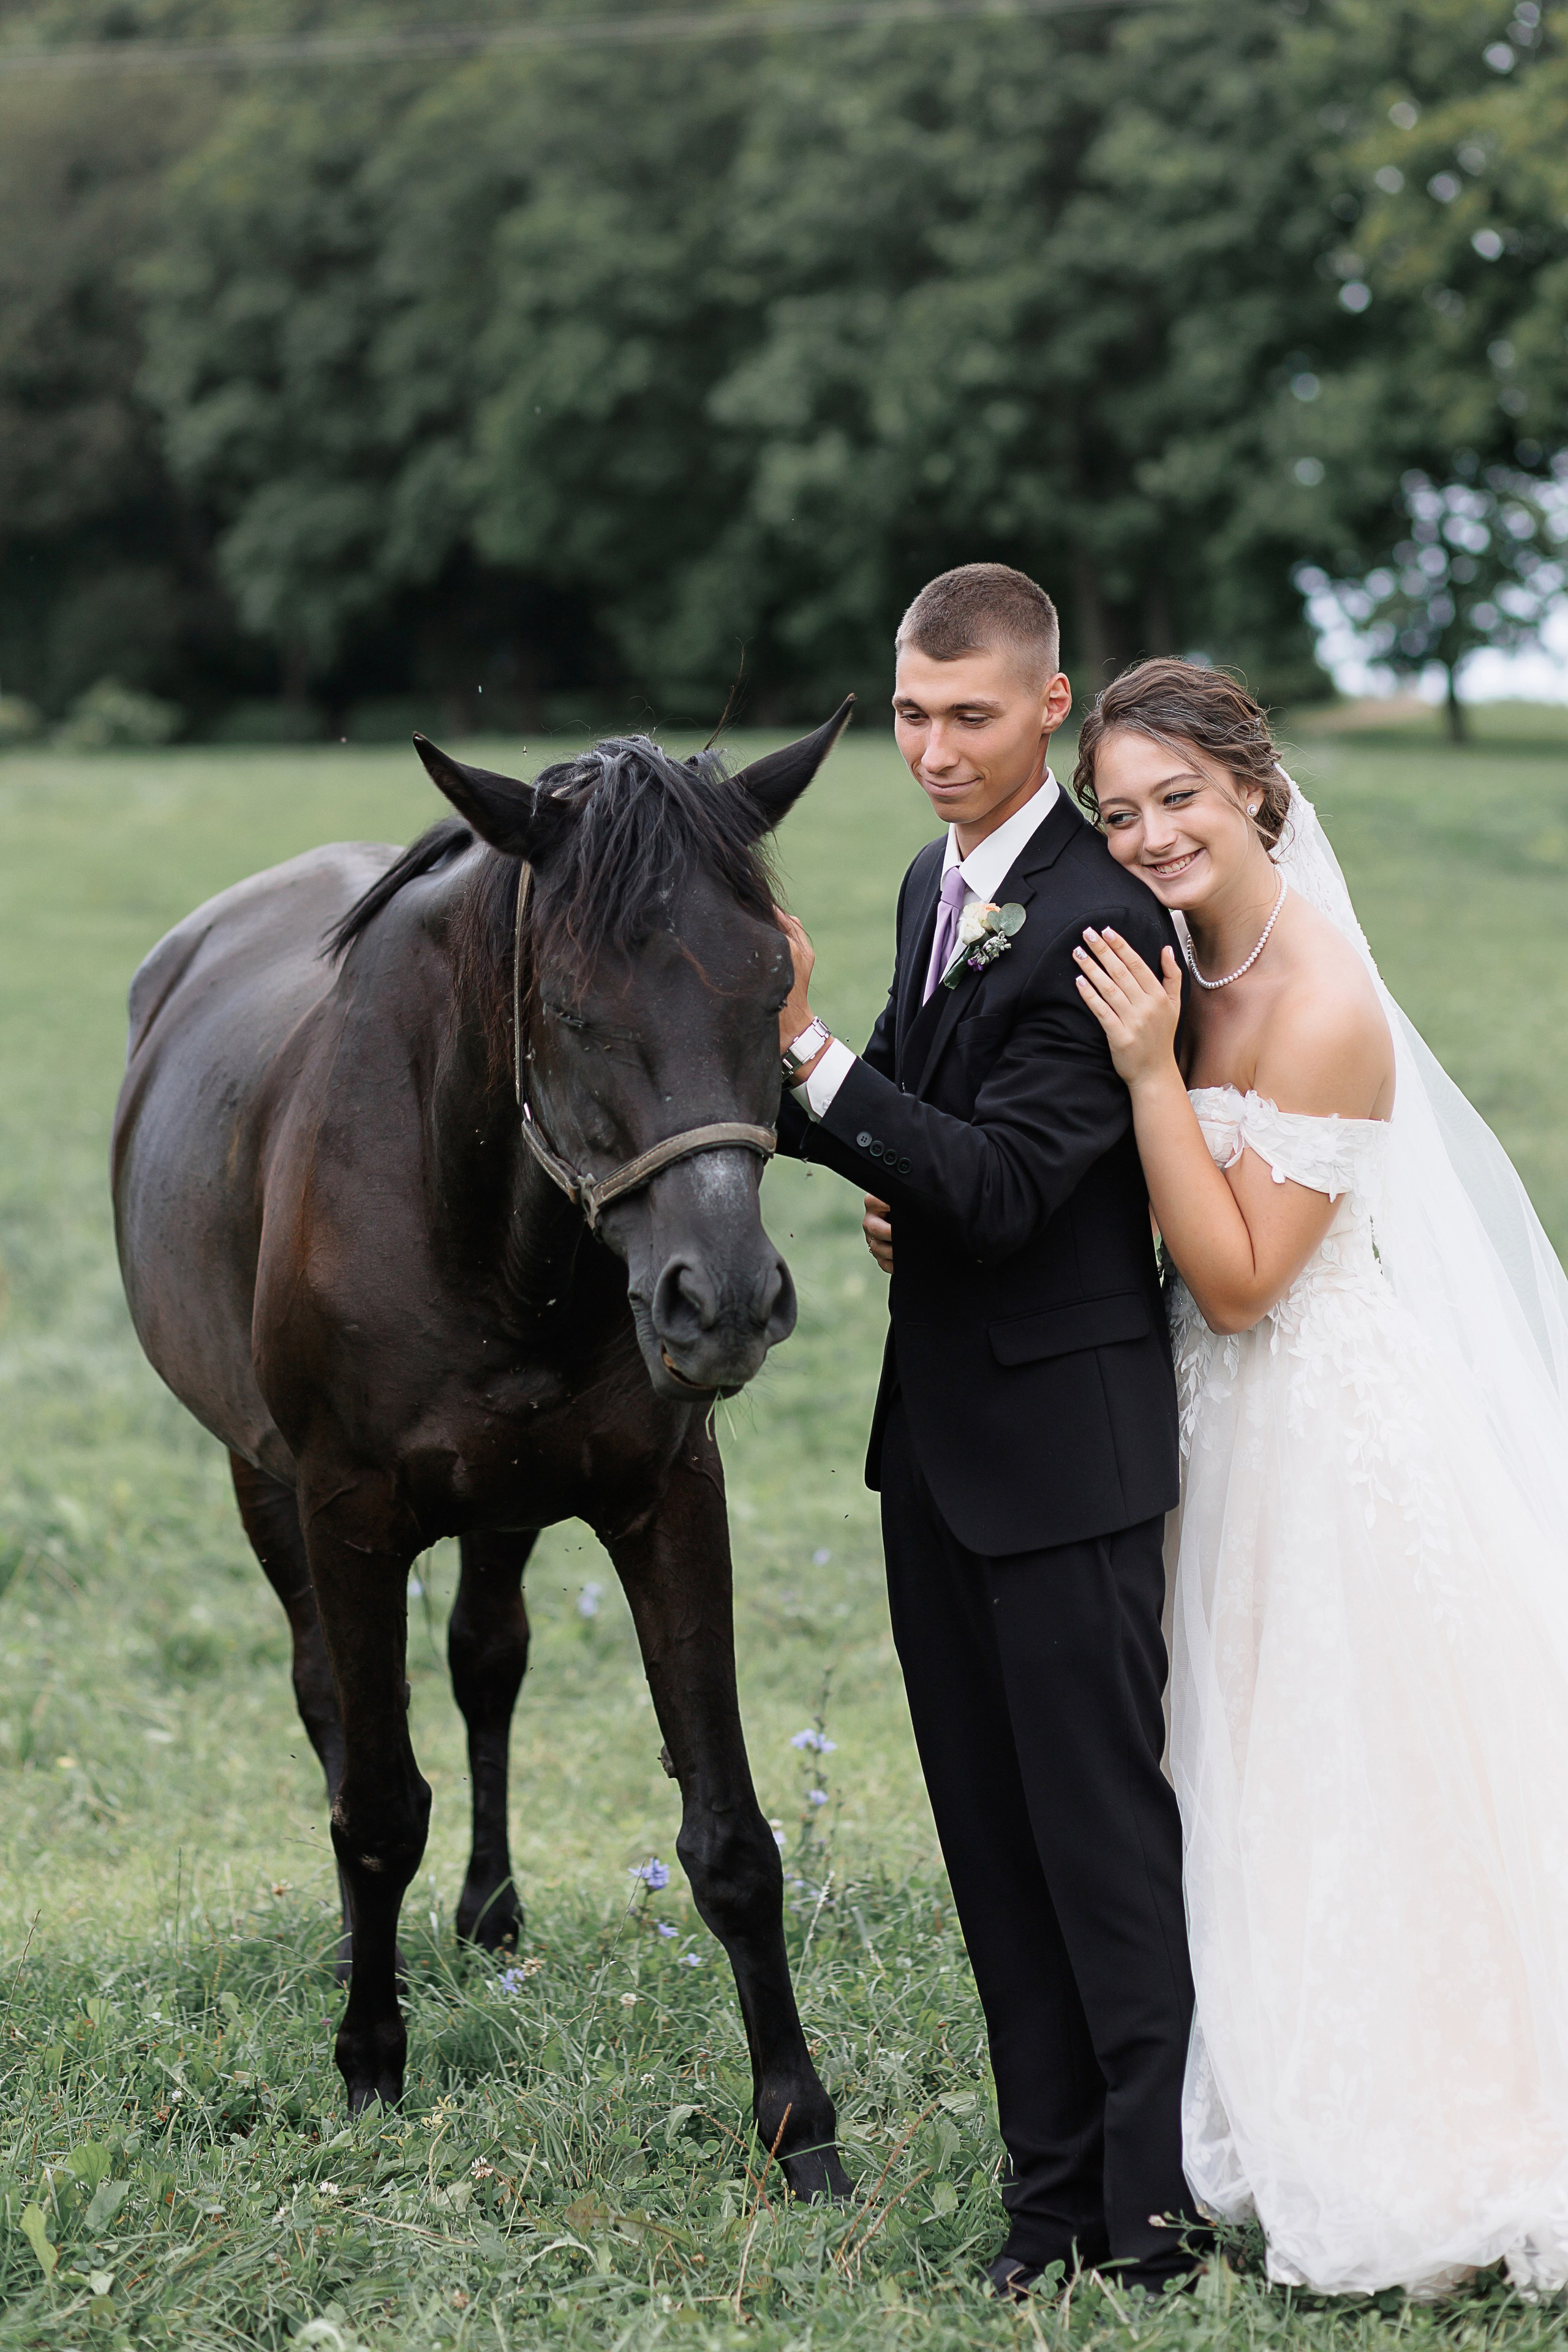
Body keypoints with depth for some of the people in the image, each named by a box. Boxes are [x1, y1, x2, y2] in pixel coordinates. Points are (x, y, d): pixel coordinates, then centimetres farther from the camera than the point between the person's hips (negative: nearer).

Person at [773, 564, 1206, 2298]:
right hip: (937, 1435, 9)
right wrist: (892, 1175, -3)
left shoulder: (1106, 922, -18)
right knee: (990, 1837, 13)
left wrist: (805, 1054, -29)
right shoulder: (935, 883, 10)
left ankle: (1153, 2215, 5)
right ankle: (1050, 2186, 22)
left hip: (1063, 1439, -9)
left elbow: (1004, 1187, -23)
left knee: (1103, 1829, -3)